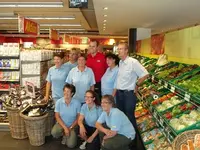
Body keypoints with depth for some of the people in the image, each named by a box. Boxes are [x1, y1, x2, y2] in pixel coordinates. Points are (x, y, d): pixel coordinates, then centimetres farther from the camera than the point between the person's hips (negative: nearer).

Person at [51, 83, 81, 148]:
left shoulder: (77, 103, -15)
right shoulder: (59, 102, -12)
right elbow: (57, 116, -7)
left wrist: (70, 128, -13)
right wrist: (65, 128, -16)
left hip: (72, 125, -1)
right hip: (61, 123, 2)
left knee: (71, 145, -17)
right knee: (54, 132, -30)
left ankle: (69, 135, 19)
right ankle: (64, 135, 7)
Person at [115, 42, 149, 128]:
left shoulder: (133, 62, -15)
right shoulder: (119, 62, 5)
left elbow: (145, 74, -14)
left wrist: (136, 85, -6)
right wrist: (115, 91, 13)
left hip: (128, 93, -7)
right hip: (119, 93, 7)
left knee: (129, 116, 5)